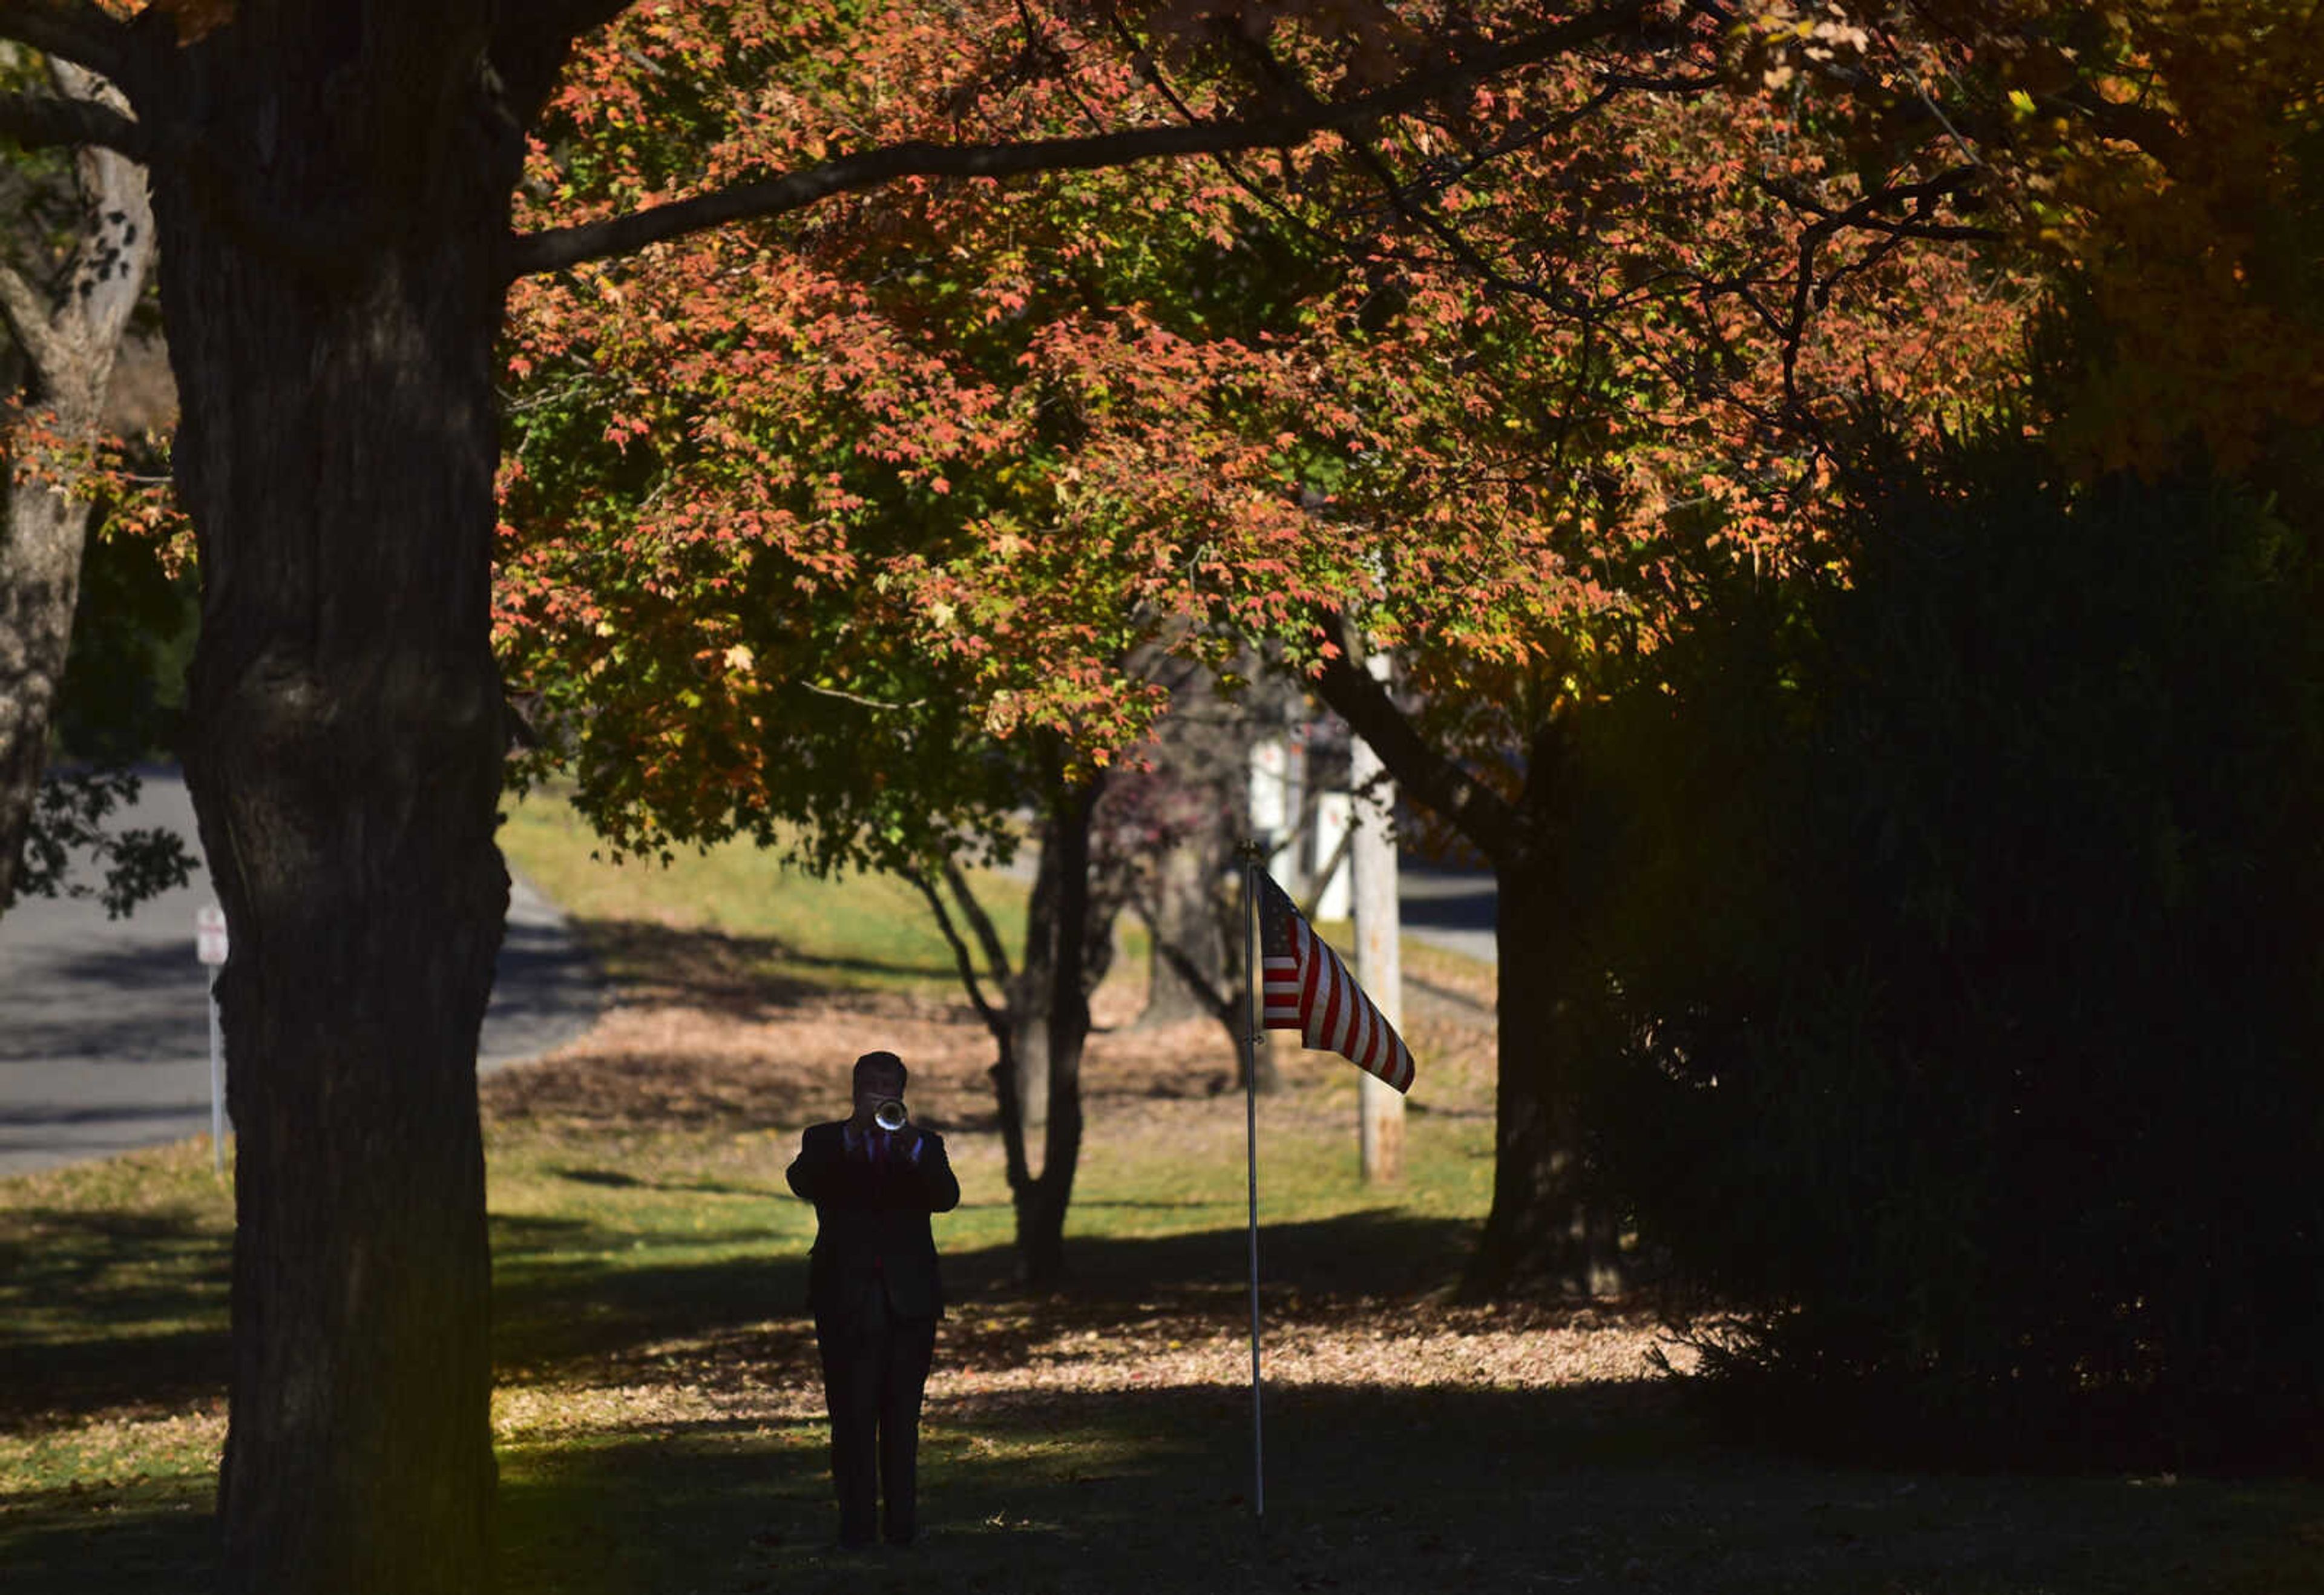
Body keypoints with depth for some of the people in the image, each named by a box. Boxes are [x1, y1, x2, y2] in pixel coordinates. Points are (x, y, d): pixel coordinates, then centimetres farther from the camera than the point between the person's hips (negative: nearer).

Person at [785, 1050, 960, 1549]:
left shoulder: (924, 1145, 13)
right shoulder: (826, 1141, 11)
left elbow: (946, 1197, -6)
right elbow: (802, 1181, -11)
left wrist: (912, 1147, -24)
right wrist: (853, 1133, -22)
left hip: (909, 1298, 1)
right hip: (847, 1297, -1)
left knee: (902, 1415, 0)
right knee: (853, 1415, -6)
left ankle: (902, 1521, 3)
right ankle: (855, 1523, -6)